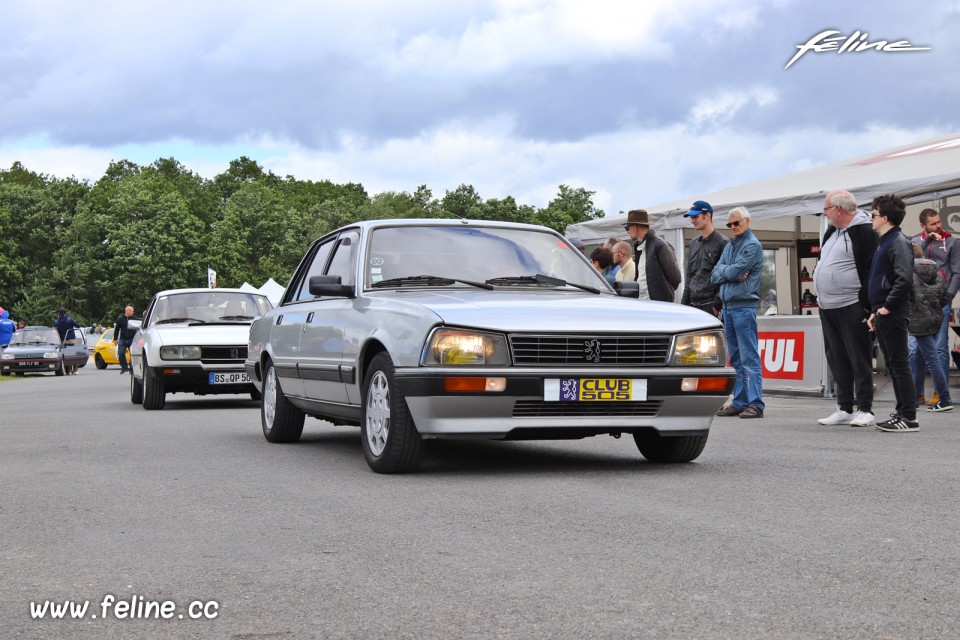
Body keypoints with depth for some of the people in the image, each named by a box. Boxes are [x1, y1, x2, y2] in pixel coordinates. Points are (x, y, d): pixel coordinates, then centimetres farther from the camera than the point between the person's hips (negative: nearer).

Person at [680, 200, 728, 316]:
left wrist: (717, 304, -15)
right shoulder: (694, 242, 18)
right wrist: (684, 302, 13)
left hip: (710, 305, -7)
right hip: (692, 304, 7)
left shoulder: (722, 242, -5)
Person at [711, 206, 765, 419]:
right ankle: (739, 402, 15)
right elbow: (715, 275, 10)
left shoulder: (752, 245, -6)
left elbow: (736, 271, -16)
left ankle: (755, 403, -11)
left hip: (744, 306, -8)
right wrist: (730, 273, -8)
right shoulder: (729, 246, 19)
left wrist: (723, 271, 3)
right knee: (735, 358, 10)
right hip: (727, 305, 8)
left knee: (749, 357, -10)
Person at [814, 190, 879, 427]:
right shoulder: (832, 232, 17)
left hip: (851, 309, -9)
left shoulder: (864, 233, -11)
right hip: (827, 309, 9)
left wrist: (865, 305, -18)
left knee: (859, 360, -3)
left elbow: (871, 271, -16)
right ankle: (845, 409, 18)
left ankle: (865, 409, 3)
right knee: (837, 360, 11)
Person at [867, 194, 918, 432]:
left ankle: (909, 418, -5)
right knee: (893, 366, 13)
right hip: (882, 314, 10)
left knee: (899, 365, -7)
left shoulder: (898, 242, -12)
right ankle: (902, 413, 19)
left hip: (893, 314, -10)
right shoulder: (884, 242, 18)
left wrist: (887, 307, -19)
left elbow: (905, 279, -24)